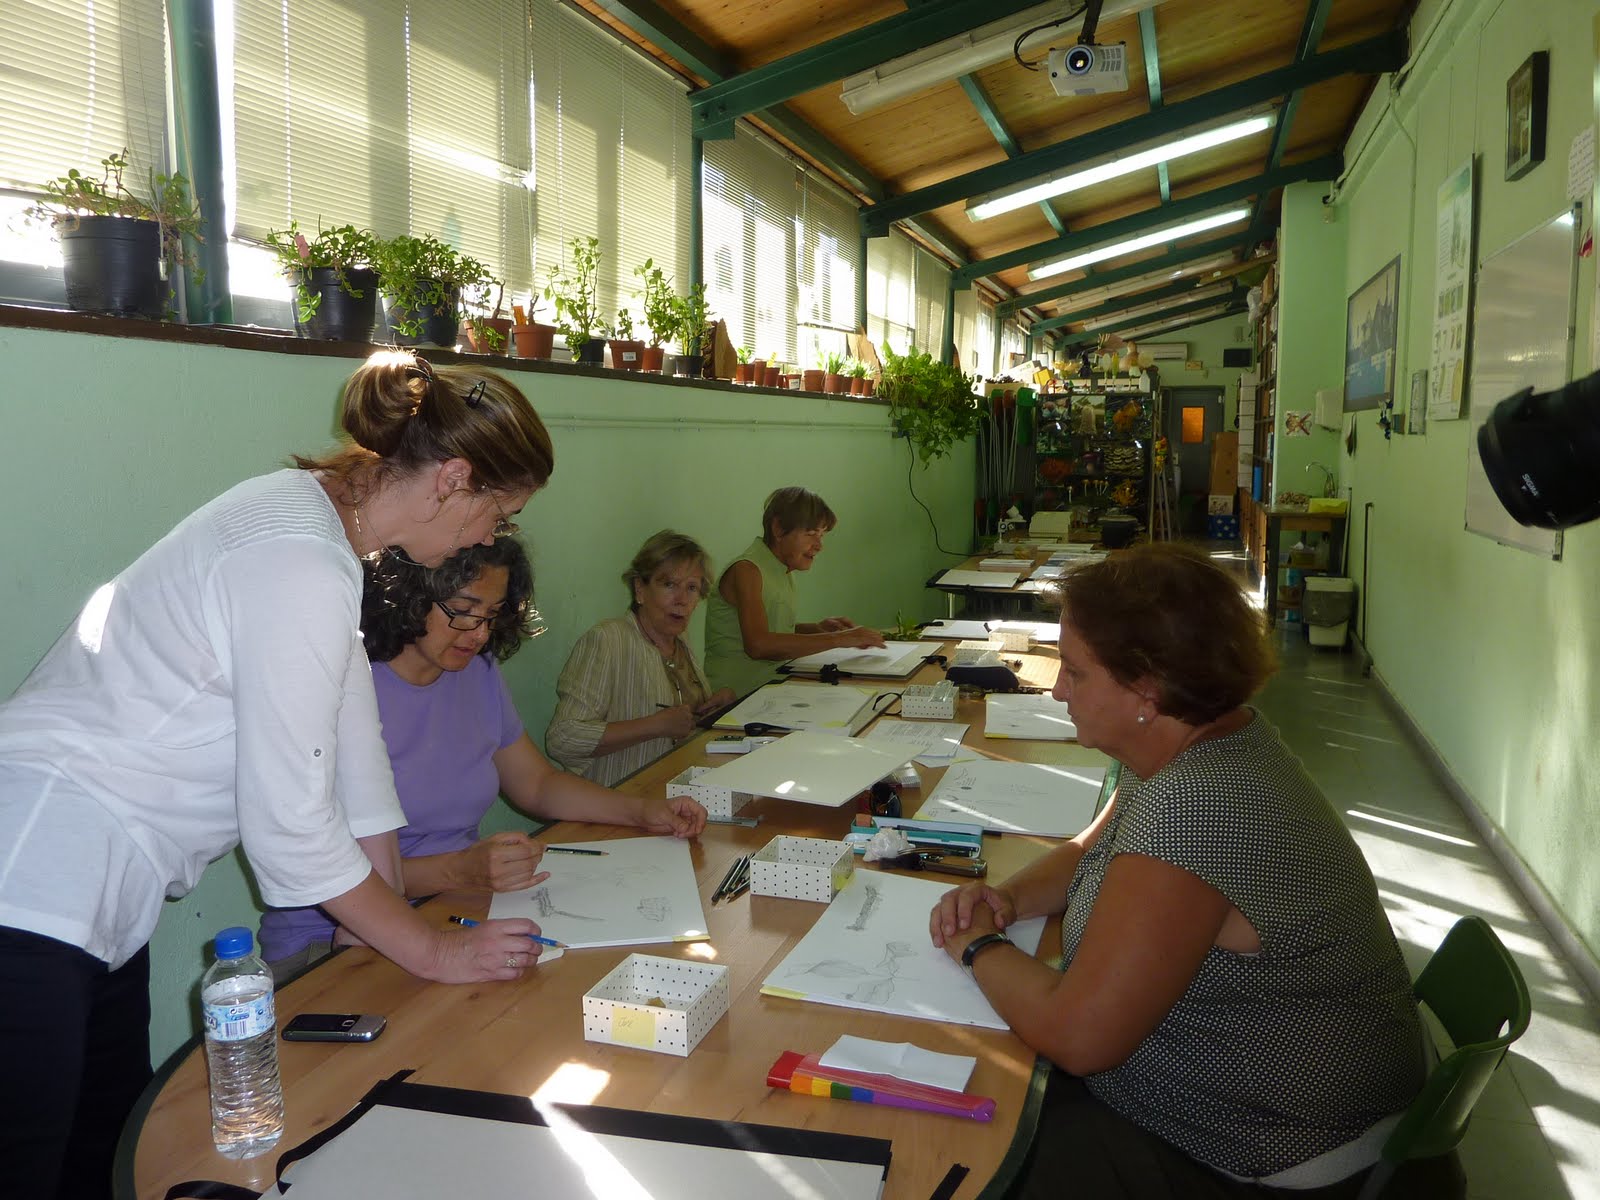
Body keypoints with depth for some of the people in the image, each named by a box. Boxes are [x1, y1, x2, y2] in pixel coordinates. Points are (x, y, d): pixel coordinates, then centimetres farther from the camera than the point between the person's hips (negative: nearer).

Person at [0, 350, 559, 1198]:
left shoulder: (313, 510, 4)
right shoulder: (300, 569, -26)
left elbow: (351, 740, 7)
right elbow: (289, 822, -21)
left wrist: (398, 908, 11)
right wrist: (432, 952, -9)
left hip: (94, 891, 10)